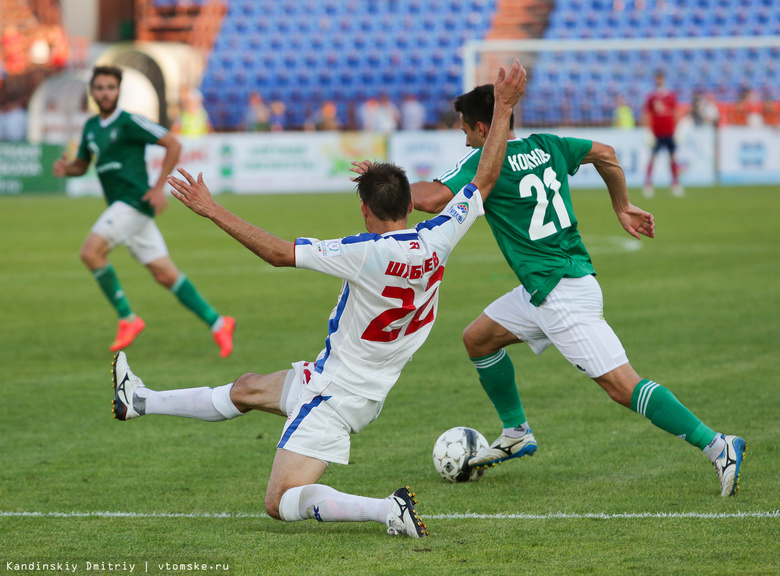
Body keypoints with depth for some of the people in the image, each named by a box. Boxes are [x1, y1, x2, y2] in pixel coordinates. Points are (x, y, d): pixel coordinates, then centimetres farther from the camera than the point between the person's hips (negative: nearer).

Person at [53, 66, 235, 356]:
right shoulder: (91, 127, 16)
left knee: (91, 251, -19)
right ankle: (217, 323, 8)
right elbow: (81, 165, 27)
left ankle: (127, 318, -9)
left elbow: (173, 144, -10)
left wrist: (160, 187, -13)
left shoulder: (129, 122, -8)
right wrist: (65, 168, 3)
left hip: (135, 200, -8)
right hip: (120, 206, 8)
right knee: (165, 274, 3)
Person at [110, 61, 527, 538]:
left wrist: (213, 211, -20)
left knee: (282, 503, -8)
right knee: (246, 389, 26)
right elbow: (485, 179, 2)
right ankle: (139, 403, 45)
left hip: (337, 397, -9)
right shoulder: (437, 241, -10)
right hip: (368, 389, 9)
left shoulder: (369, 254, -29)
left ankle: (389, 510, -22)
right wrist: (504, 109, 7)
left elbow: (279, 253, -26)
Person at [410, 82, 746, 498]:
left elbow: (432, 199, -22)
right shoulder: (543, 146, 10)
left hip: (563, 296, -9)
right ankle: (516, 434, 30)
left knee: (622, 385, -12)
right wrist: (623, 207, 26)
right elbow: (605, 154, 18)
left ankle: (718, 447, -17)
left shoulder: (484, 162, -12)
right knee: (477, 338, 19)